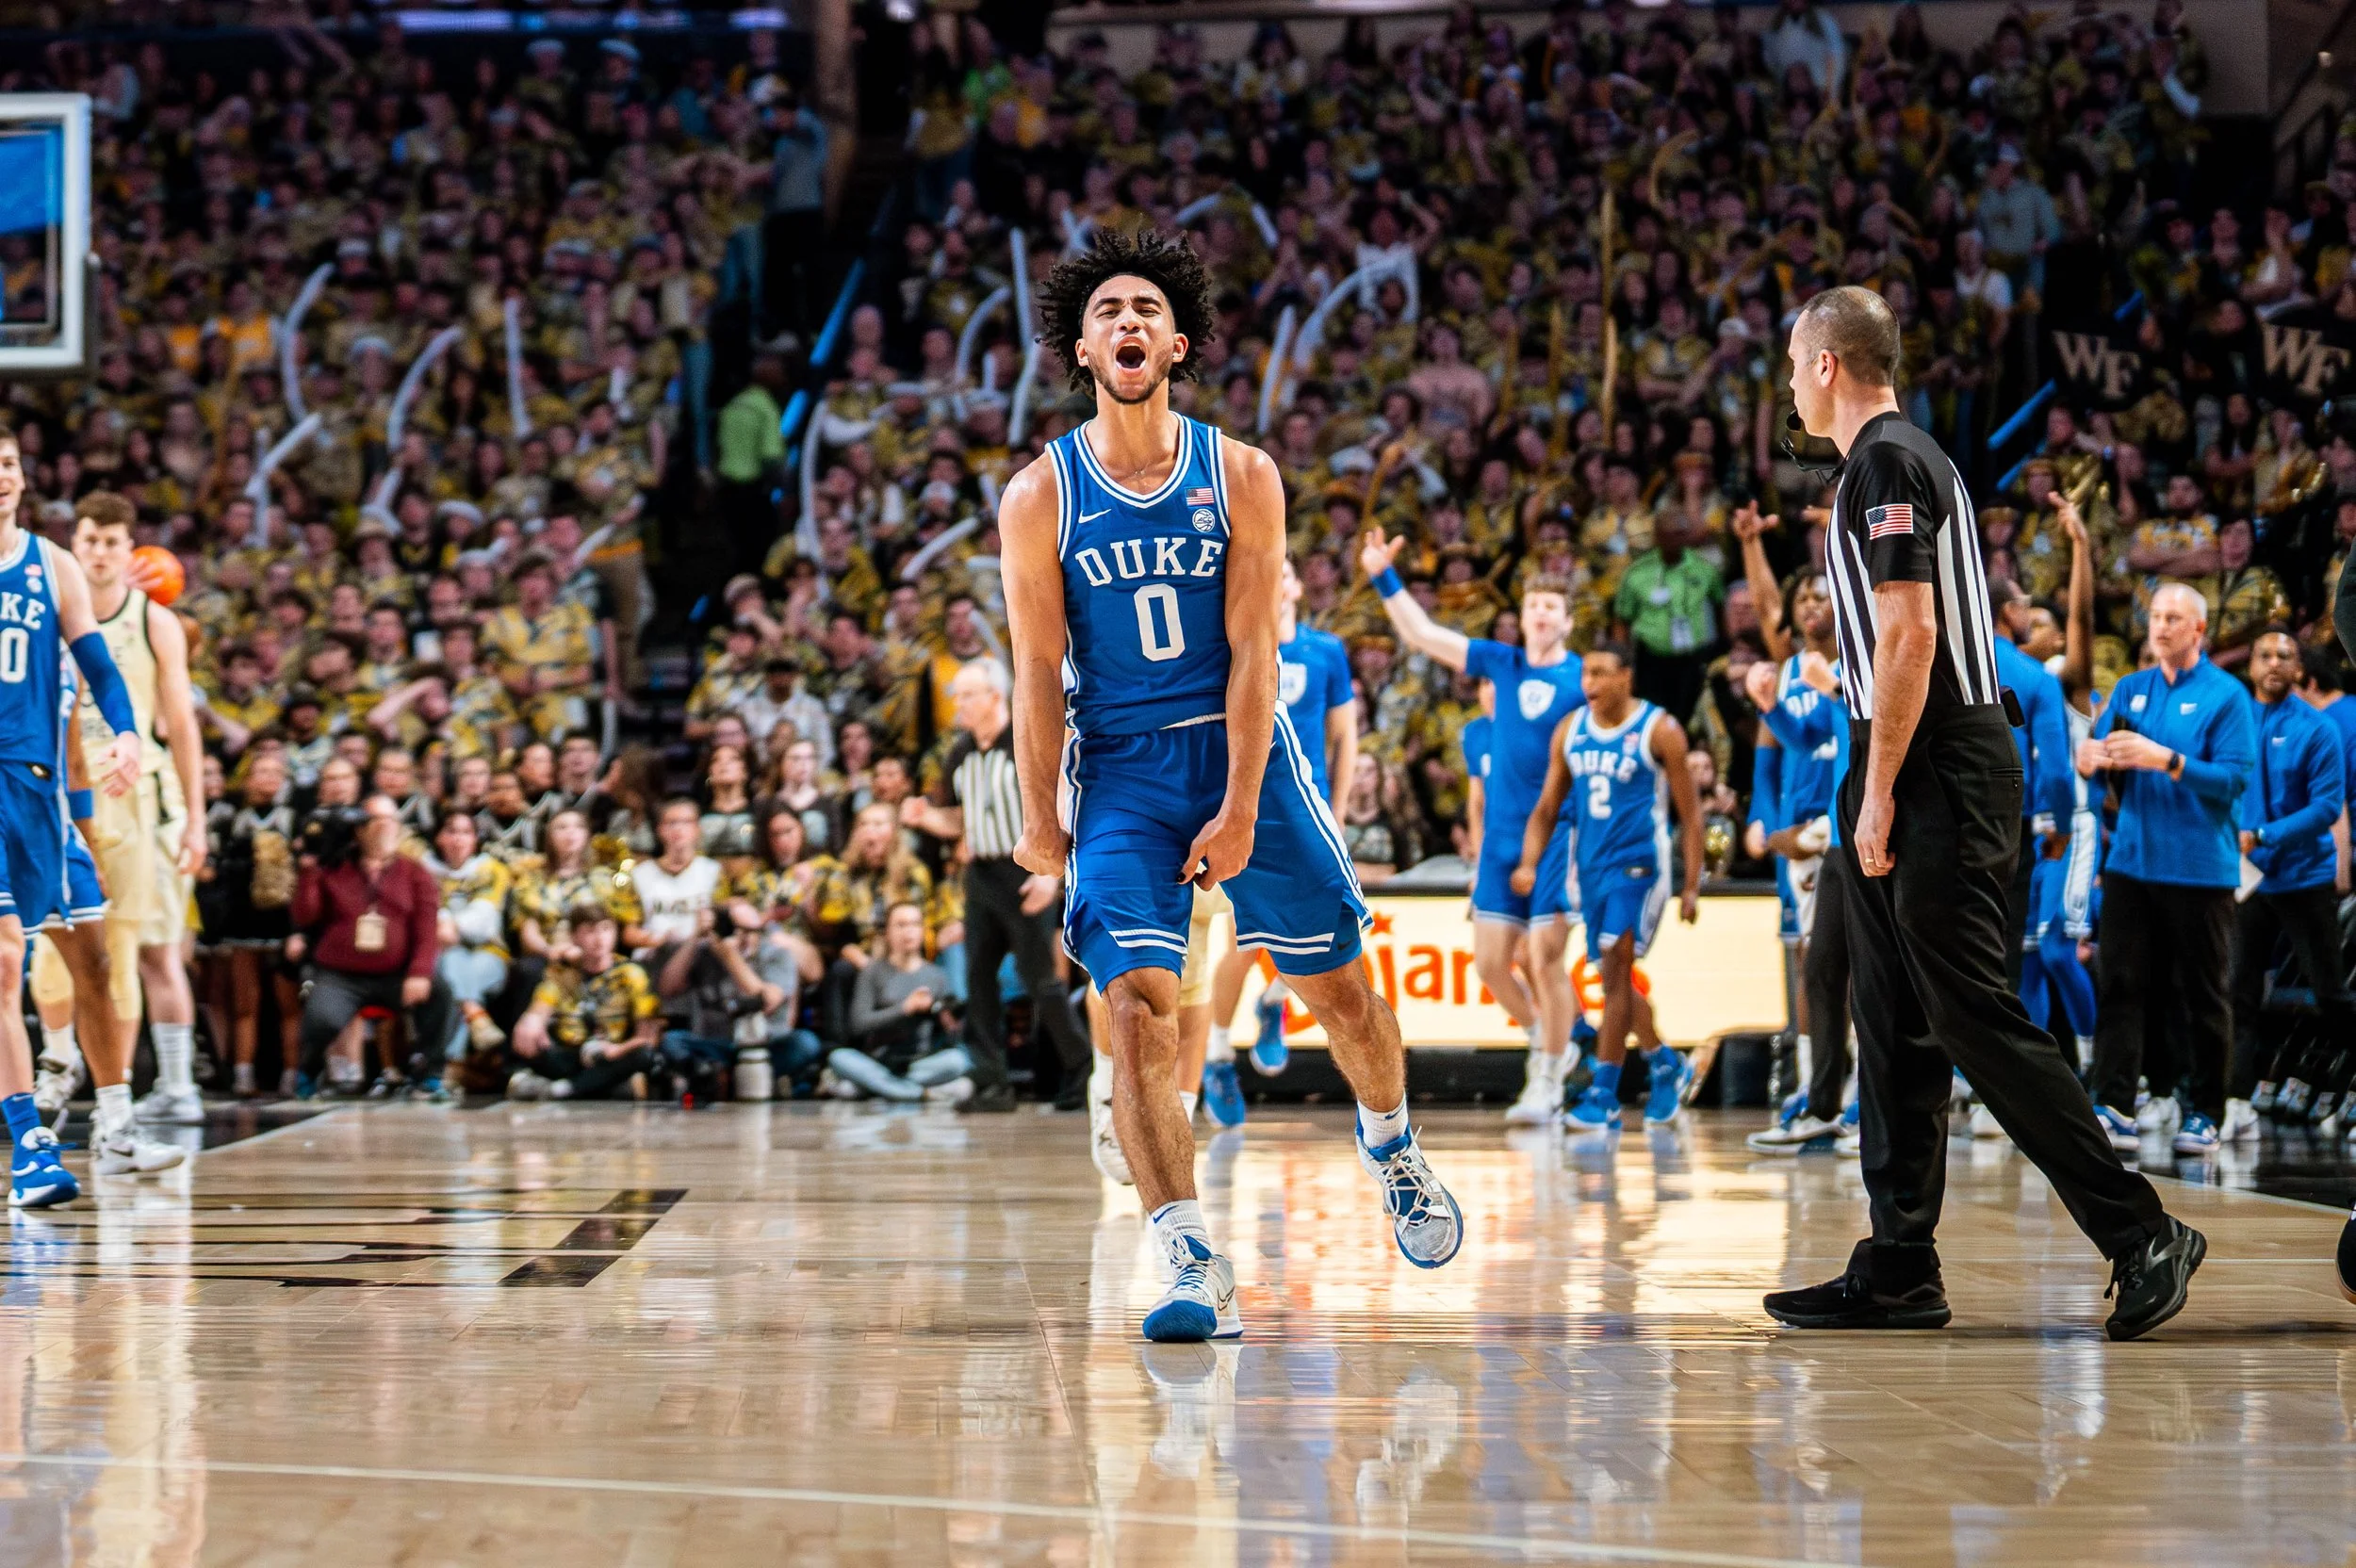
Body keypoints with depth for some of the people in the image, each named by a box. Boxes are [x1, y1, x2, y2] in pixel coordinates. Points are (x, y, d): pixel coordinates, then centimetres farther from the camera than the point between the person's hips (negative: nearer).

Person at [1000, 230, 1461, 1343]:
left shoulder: (1241, 477, -2)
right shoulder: (1039, 497, -3)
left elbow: (1251, 652, -7)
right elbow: (1039, 671, -2)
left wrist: (1240, 810, -12)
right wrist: (1038, 817, -5)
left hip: (1243, 750, 1)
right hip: (1118, 771, -1)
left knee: (1337, 986, 9)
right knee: (1138, 1006, -16)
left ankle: (1390, 1146, 39)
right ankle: (1191, 1262, -18)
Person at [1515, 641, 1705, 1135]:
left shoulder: (1659, 731, -9)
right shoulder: (1570, 729, 6)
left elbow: (1690, 813, -5)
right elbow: (1548, 807, 11)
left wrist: (1691, 886, -8)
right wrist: (1529, 863, -5)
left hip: (1639, 864, -6)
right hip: (1590, 866, 6)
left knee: (1616, 972, -15)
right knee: (1614, 979, 13)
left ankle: (1603, 1096, -13)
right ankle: (1667, 1066, 34)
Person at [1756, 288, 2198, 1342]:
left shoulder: (1886, 465, -12)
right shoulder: (1909, 457, 20)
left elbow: (1910, 635, -20)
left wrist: (1877, 796, -19)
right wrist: (1873, 796, 20)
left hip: (1937, 780, -10)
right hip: (1917, 783, 10)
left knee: (1972, 1017, -11)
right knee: (1895, 1028, 9)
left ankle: (2141, 1236, -10)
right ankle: (1898, 1270, 11)